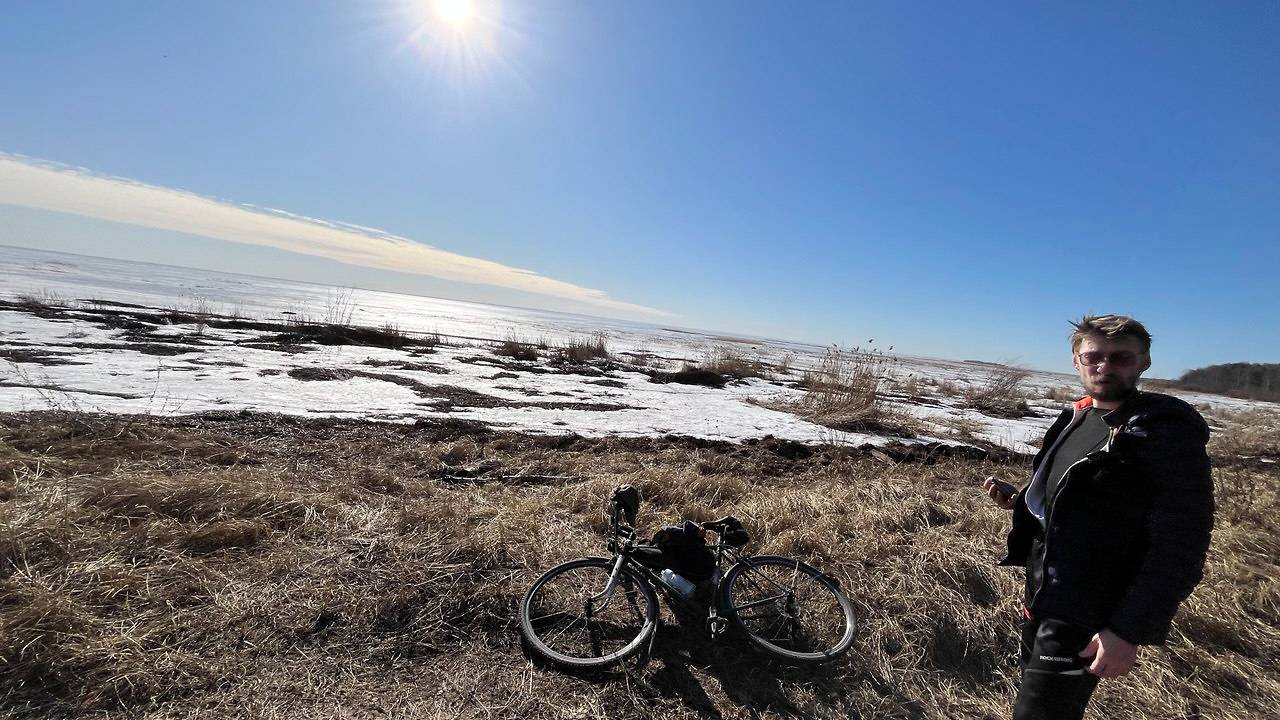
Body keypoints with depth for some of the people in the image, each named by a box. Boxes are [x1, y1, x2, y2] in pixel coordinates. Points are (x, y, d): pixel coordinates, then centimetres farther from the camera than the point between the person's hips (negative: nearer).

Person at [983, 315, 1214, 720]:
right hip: (1041, 596, 7)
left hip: (1086, 620, -7)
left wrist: (1130, 631, -22)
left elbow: (1180, 548, -20)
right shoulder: (1077, 417, 5)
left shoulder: (1168, 433, -17)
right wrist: (1018, 501, -1)